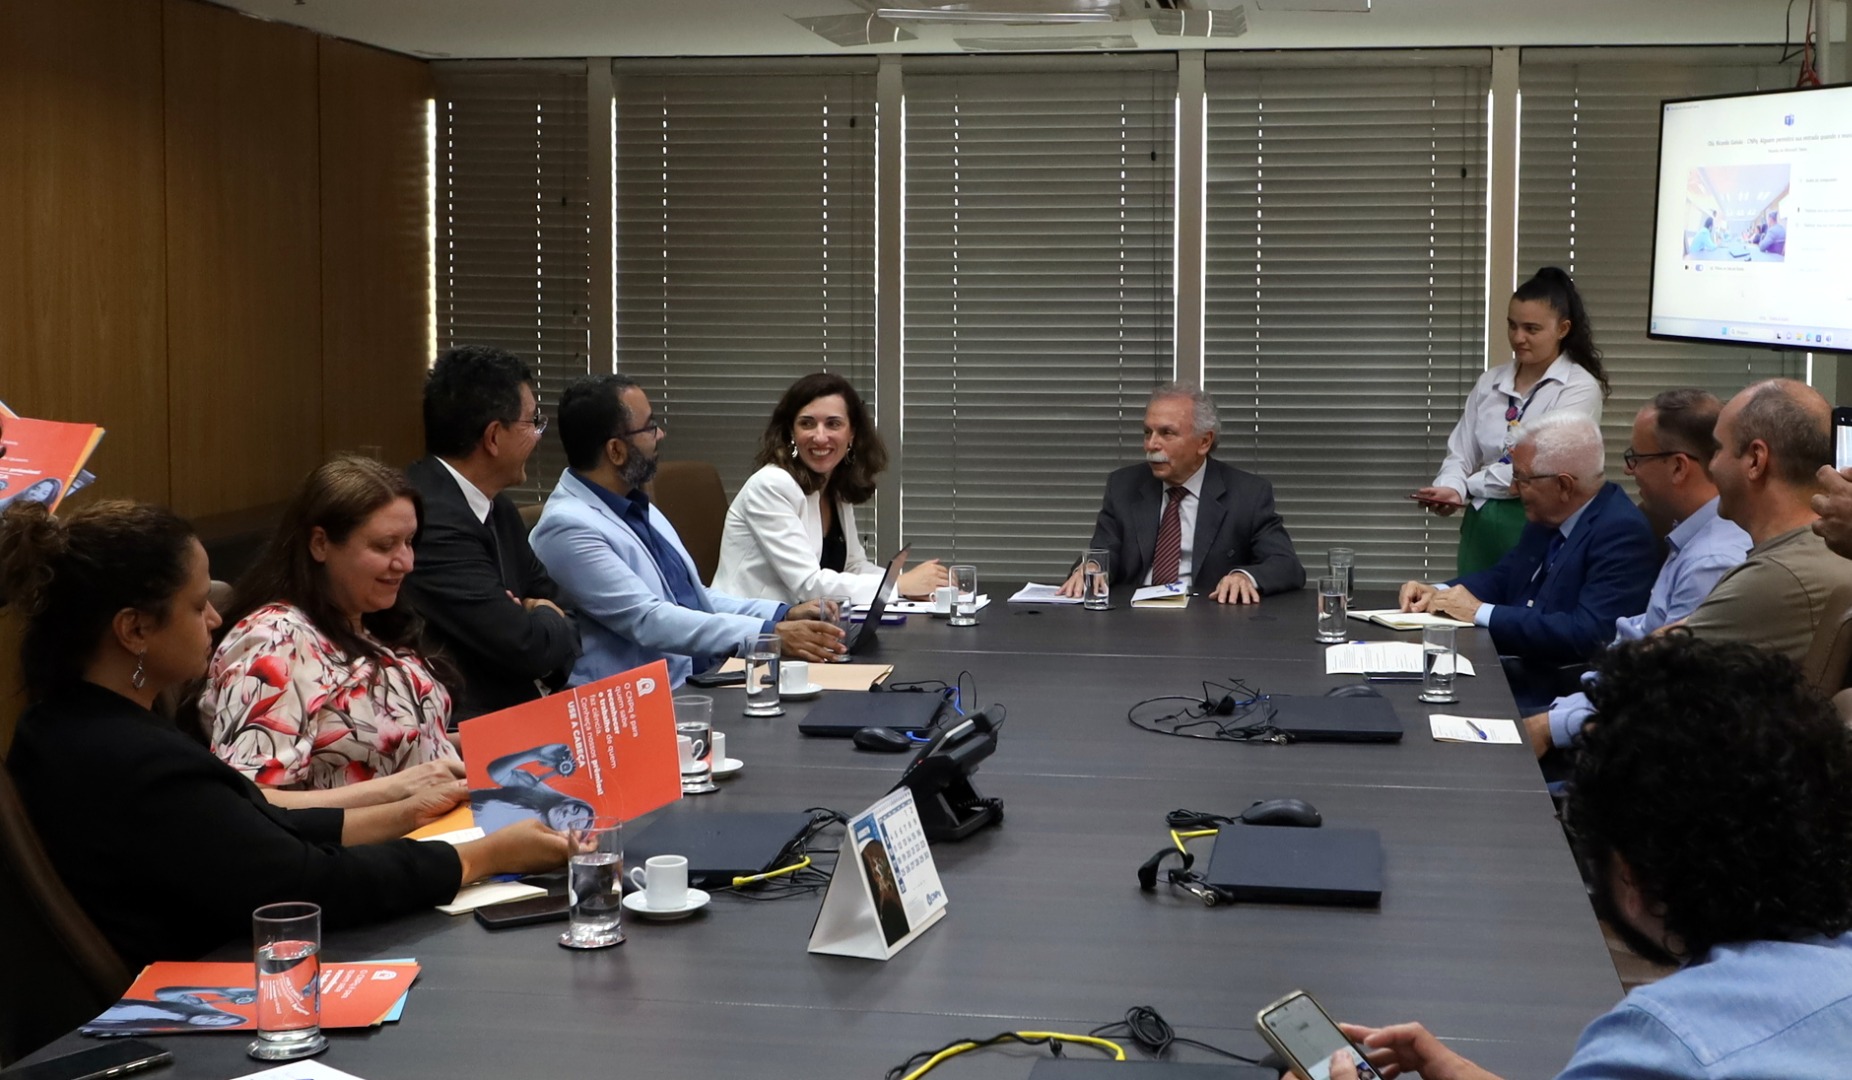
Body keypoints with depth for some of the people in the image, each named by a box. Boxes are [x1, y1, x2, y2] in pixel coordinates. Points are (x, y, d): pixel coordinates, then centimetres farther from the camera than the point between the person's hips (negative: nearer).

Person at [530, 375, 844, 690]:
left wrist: (783, 615, 3)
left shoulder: (634, 506, 13)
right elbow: (647, 621, -21)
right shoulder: (569, 527, -14)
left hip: (702, 681, 8)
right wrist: (770, 634, -24)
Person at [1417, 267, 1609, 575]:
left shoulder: (1580, 387, -6)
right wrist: (1452, 488, -14)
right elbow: (1461, 454, 8)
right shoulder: (1489, 383, 11)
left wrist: (1470, 485, -7)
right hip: (1481, 525, 5)